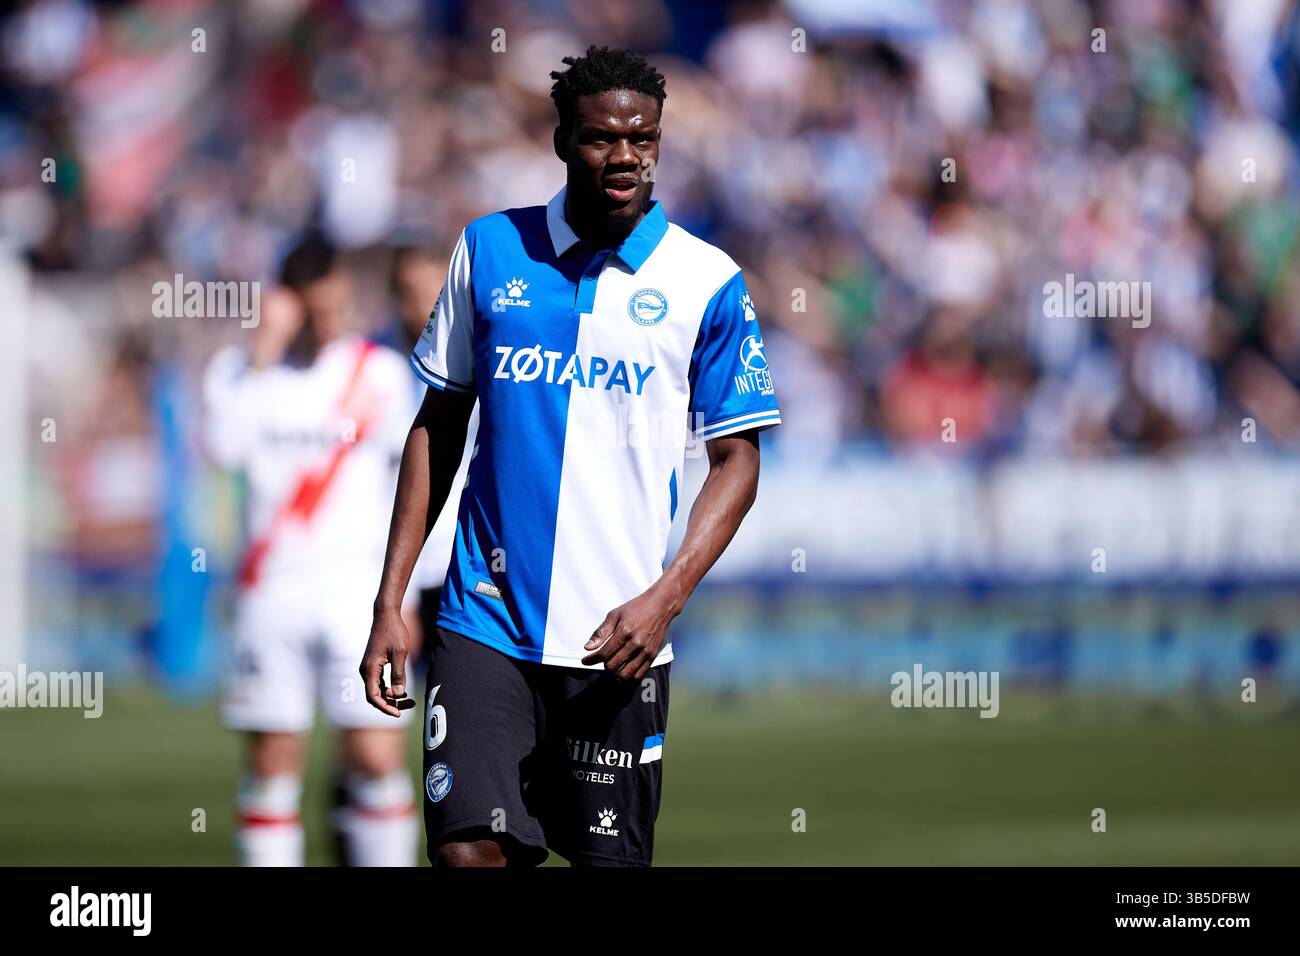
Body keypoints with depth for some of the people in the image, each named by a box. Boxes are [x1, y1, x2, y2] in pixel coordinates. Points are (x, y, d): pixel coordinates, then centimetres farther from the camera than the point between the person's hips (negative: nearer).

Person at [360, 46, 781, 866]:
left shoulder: (709, 283, 0)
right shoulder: (490, 250, 6)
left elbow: (737, 461, 2)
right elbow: (438, 427, 12)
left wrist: (665, 599, -12)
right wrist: (391, 601, 7)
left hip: (616, 642, -1)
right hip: (484, 622, 1)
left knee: (612, 858, 3)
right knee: (468, 848, -13)